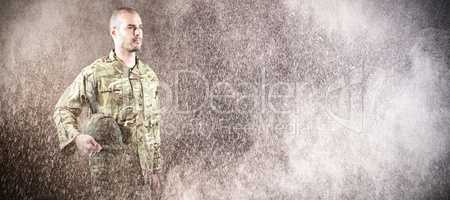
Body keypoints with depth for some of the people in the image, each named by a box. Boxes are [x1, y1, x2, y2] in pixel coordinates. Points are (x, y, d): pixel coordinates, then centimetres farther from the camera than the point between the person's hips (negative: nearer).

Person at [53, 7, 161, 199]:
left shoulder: (149, 76, 9)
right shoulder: (94, 73, -6)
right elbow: (63, 109, 1)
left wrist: (155, 169, 14)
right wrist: (76, 137, -19)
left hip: (142, 165, 5)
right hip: (109, 164, -4)